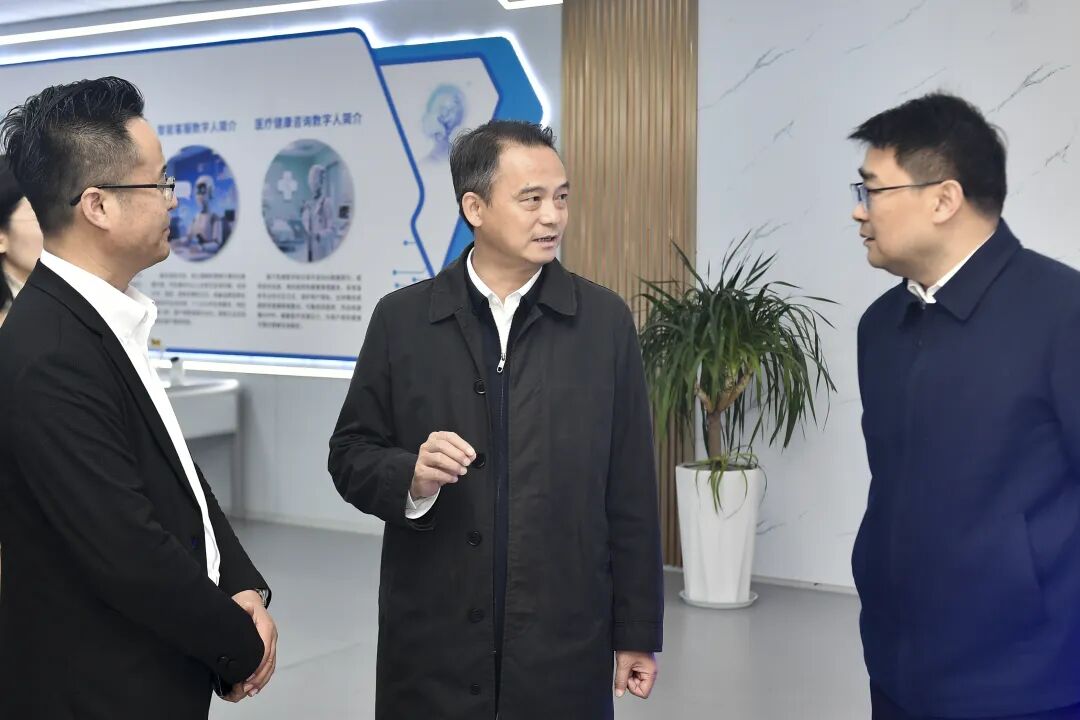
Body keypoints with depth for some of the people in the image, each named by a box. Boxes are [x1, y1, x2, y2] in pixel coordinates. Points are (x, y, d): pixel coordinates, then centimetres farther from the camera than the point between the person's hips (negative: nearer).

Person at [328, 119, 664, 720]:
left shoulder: (605, 321, -1)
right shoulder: (402, 319, 0)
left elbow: (630, 490, 1)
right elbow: (351, 455, 4)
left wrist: (638, 632, 2)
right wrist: (411, 476, -17)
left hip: (564, 644, 0)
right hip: (432, 643, 1)